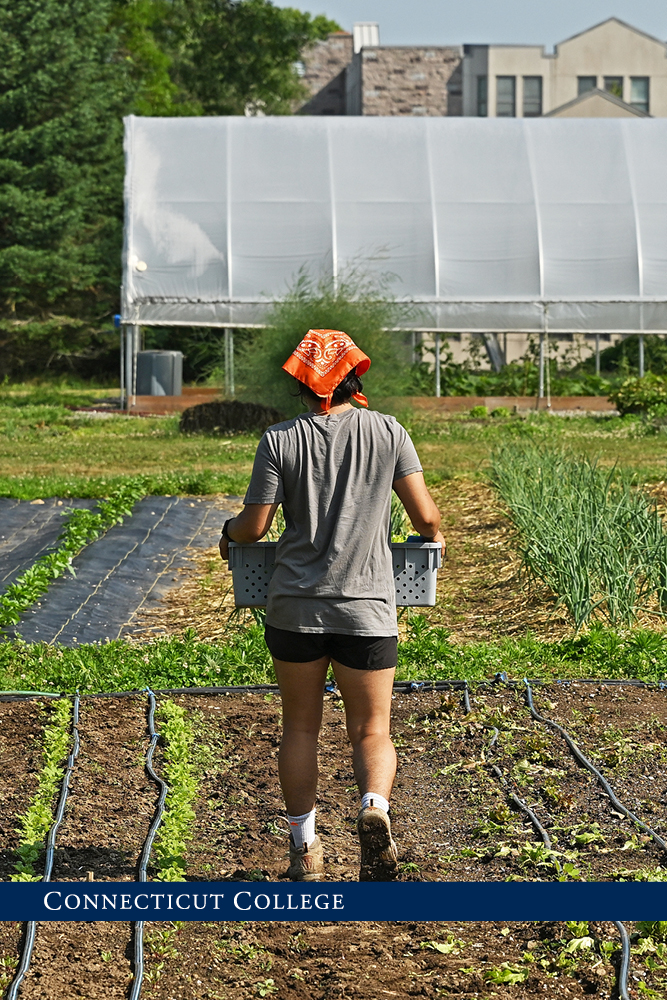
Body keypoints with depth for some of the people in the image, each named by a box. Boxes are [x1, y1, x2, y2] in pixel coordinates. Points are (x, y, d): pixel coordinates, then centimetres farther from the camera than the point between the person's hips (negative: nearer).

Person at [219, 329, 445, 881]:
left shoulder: (280, 441, -3)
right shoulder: (388, 432, -2)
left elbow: (255, 525, -2)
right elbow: (425, 515, -4)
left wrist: (229, 533, 20)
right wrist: (433, 534, 19)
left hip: (295, 607, 1)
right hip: (366, 608, 0)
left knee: (300, 727, 15)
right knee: (371, 732, 8)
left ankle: (305, 849, 17)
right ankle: (375, 809, -21)